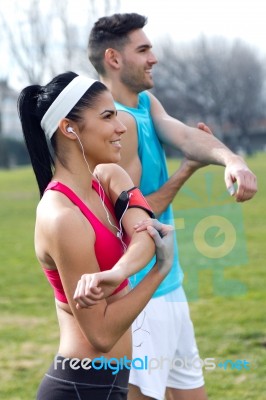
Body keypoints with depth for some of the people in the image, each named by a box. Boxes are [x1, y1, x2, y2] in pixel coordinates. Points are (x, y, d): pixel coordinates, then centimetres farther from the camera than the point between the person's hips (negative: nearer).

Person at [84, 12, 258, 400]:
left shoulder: (146, 103, 8)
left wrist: (232, 160, -31)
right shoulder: (119, 121, -19)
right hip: (140, 293, -9)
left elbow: (187, 135, -11)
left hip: (166, 284, 10)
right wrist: (188, 169, -12)